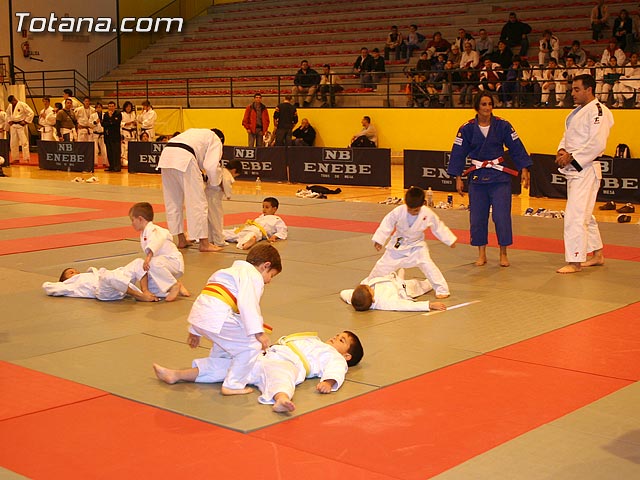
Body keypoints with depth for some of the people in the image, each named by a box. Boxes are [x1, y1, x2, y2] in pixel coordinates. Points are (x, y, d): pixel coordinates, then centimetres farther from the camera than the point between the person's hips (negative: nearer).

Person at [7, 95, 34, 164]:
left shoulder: (23, 105, -10)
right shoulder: (10, 106, 11)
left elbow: (31, 113, -12)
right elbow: (8, 114, 27)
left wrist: (25, 121, -13)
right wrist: (9, 121, 11)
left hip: (21, 125, -7)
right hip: (13, 126, 7)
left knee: (24, 142, -8)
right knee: (13, 143, 9)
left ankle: (26, 159, -5)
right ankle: (15, 158, 18)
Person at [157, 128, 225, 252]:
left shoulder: (198, 133, 37)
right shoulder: (216, 140, 16)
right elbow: (211, 165, 1)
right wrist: (214, 182, 16)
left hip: (166, 154, 8)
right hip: (184, 158, -8)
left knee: (172, 201, 16)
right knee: (197, 202, 0)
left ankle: (181, 240, 25)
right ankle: (204, 243, 4)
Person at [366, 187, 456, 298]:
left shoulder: (428, 214, -22)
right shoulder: (399, 211, -26)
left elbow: (438, 227, -7)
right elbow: (387, 224, -15)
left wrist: (450, 240, -2)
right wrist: (379, 240, -14)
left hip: (417, 245, -1)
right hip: (398, 245, 1)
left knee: (427, 264, -19)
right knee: (384, 265, 9)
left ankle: (442, 289, -7)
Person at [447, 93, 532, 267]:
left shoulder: (502, 126, -3)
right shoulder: (467, 129, -3)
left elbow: (516, 148, 2)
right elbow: (458, 154, 1)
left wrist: (524, 169, -3)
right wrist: (458, 178, 0)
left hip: (499, 177, -1)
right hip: (477, 177, 1)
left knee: (502, 216, -4)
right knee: (477, 217, 4)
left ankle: (503, 253, 11)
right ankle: (481, 254, 18)